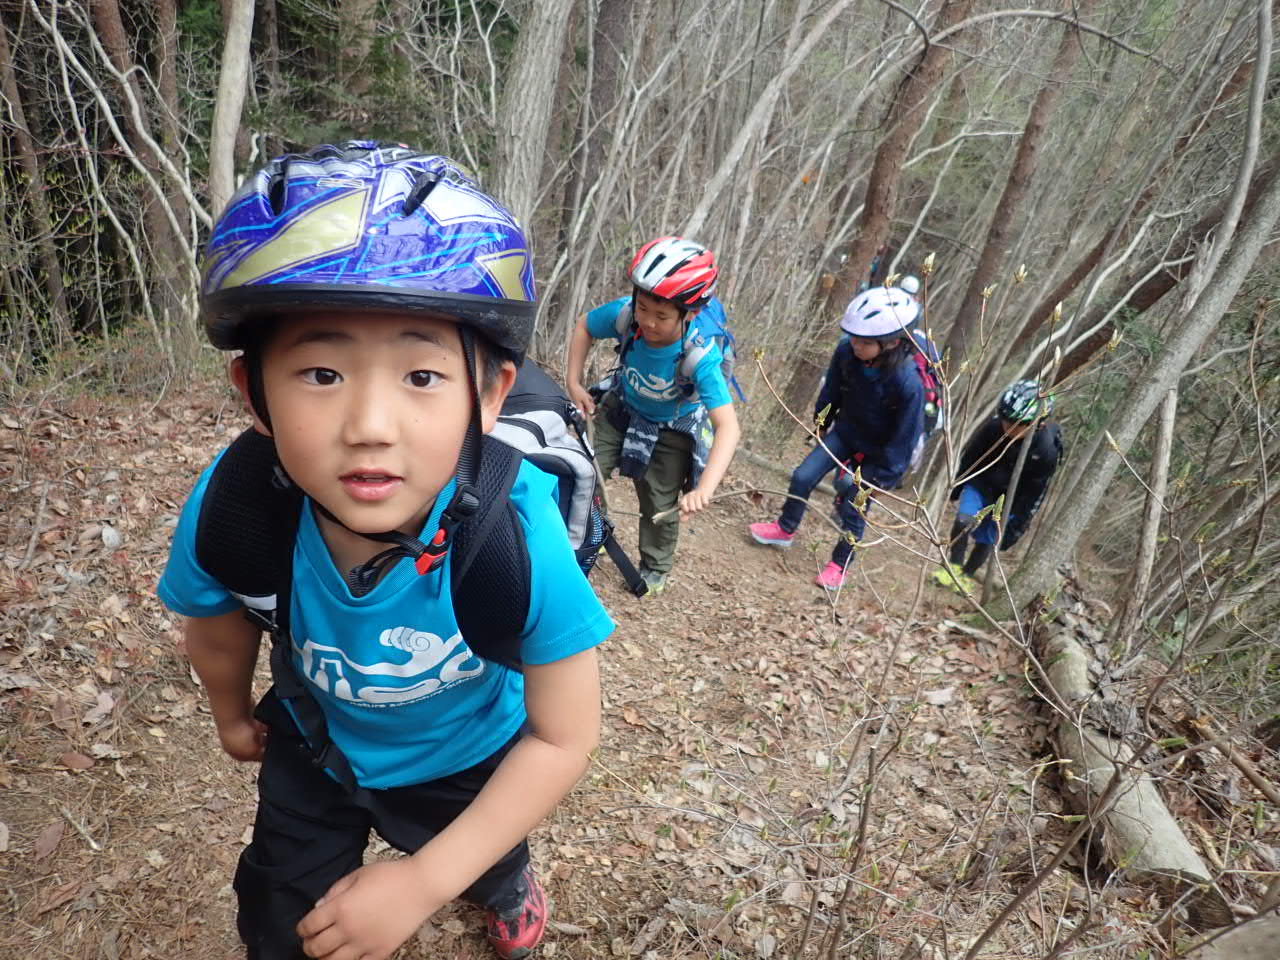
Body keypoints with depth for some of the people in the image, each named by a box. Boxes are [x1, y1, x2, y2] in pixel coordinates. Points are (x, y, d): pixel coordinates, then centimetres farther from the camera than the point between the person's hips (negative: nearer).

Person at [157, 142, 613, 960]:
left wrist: (422, 883, -27)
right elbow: (219, 631, -10)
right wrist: (234, 714, 11)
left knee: (489, 875, 31)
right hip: (315, 747, 1)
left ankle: (510, 885, 68)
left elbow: (563, 736, -27)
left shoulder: (521, 535, -42)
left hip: (465, 761, 0)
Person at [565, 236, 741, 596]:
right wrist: (574, 383, -14)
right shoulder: (625, 313, -31)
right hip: (620, 409, 3)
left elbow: (728, 426, -47)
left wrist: (705, 489, -58)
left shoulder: (701, 355, -40)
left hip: (671, 431, -3)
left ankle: (656, 568, 37)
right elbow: (584, 326, -8)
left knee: (659, 507, 7)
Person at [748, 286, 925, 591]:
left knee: (853, 509, 3)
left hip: (878, 451, -4)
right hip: (845, 432, 4)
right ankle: (784, 529, 28)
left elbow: (904, 438, -24)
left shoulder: (908, 382, -35)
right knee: (802, 477, 2)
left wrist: (880, 478, -17)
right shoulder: (846, 352, -23)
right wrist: (821, 423, 12)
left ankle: (840, 564, 27)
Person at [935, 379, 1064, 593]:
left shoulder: (1047, 451, -29)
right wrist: (957, 487, 4)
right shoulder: (993, 425, -25)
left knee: (987, 539, 4)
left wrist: (1017, 527, -12)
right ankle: (953, 566, 1)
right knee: (965, 520, -20)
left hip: (1010, 496, -1)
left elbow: (1035, 494, -17)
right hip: (981, 482, 1)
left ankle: (967, 575, 29)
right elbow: (969, 455, -7)